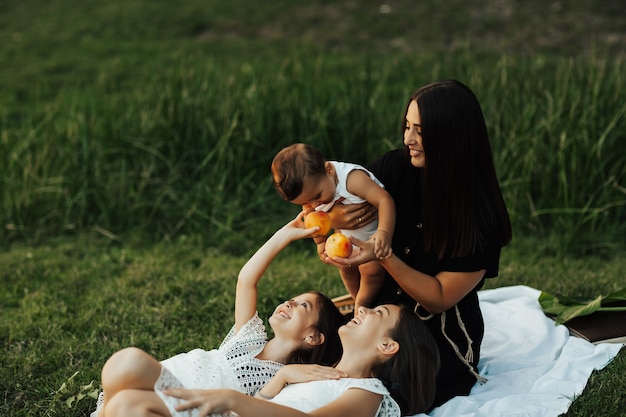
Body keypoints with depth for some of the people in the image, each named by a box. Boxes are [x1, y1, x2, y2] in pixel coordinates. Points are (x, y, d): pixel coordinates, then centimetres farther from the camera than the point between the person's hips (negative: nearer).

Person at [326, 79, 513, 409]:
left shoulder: (481, 217, -20)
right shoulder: (396, 168, -10)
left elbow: (439, 298, -17)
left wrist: (382, 255, -30)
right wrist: (331, 220, -21)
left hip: (441, 339, -4)